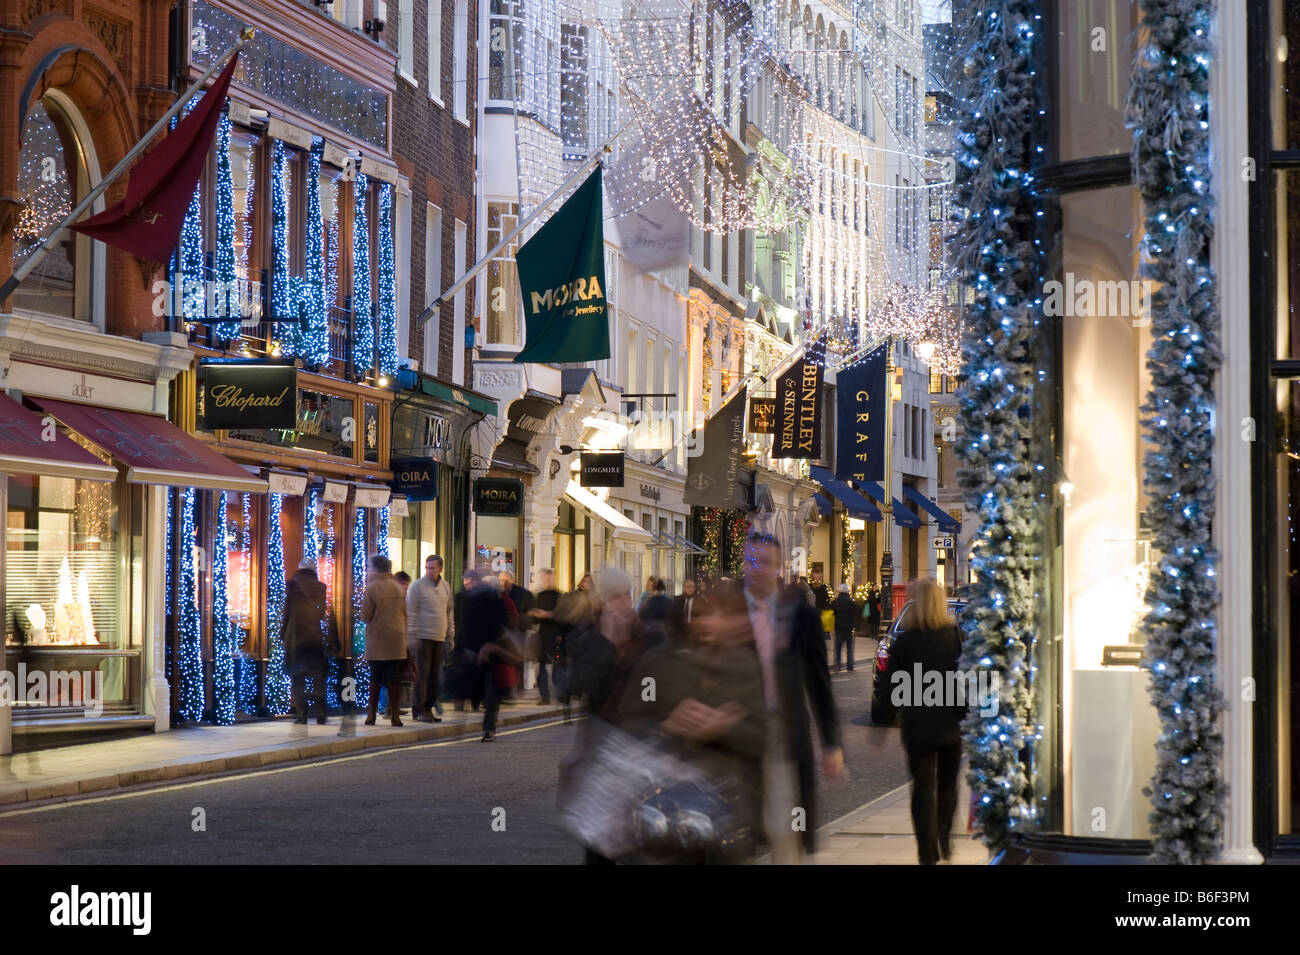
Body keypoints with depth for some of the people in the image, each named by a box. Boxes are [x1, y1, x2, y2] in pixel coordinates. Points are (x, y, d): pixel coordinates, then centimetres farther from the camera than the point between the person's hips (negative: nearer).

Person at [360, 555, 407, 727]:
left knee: (375, 679, 5)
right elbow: (404, 614, 11)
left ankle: (371, 715, 6)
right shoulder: (398, 587, 6)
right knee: (394, 679, 3)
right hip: (397, 639, 3)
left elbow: (365, 616, -6)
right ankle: (394, 715, 1)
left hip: (377, 640, -3)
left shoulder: (372, 587, -8)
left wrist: (365, 588, 5)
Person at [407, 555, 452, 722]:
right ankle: (418, 710, -5)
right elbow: (410, 612, -6)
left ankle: (429, 707, 11)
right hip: (423, 637, -5)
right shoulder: (417, 586, -4)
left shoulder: (445, 586, 13)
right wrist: (412, 636, -12)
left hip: (440, 638, 5)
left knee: (435, 674, 5)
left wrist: (450, 634, 16)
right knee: (422, 673, -8)